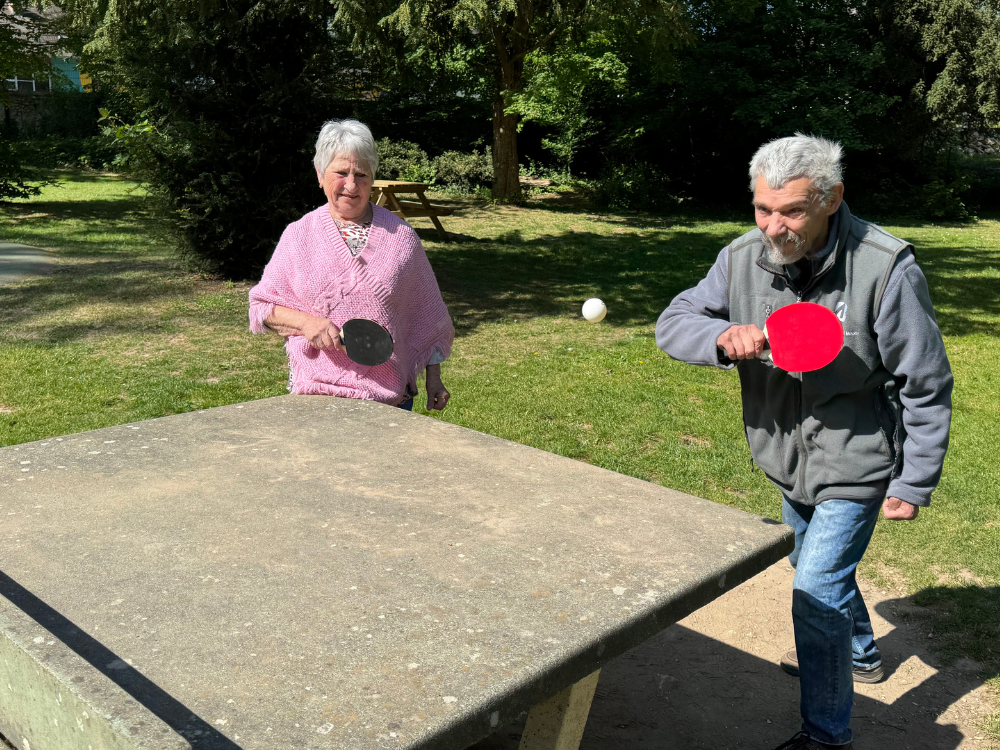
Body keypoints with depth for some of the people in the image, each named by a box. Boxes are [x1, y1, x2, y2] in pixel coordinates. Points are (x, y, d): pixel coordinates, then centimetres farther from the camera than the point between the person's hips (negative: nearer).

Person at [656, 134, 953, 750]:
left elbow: (926, 388, -17)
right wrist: (725, 337, -31)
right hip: (788, 463, 6)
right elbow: (673, 323, -8)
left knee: (817, 594, -7)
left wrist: (914, 484, -12)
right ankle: (859, 654, 56)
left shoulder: (887, 268, -26)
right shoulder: (744, 258, -13)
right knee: (817, 569, 27)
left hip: (855, 467, -6)